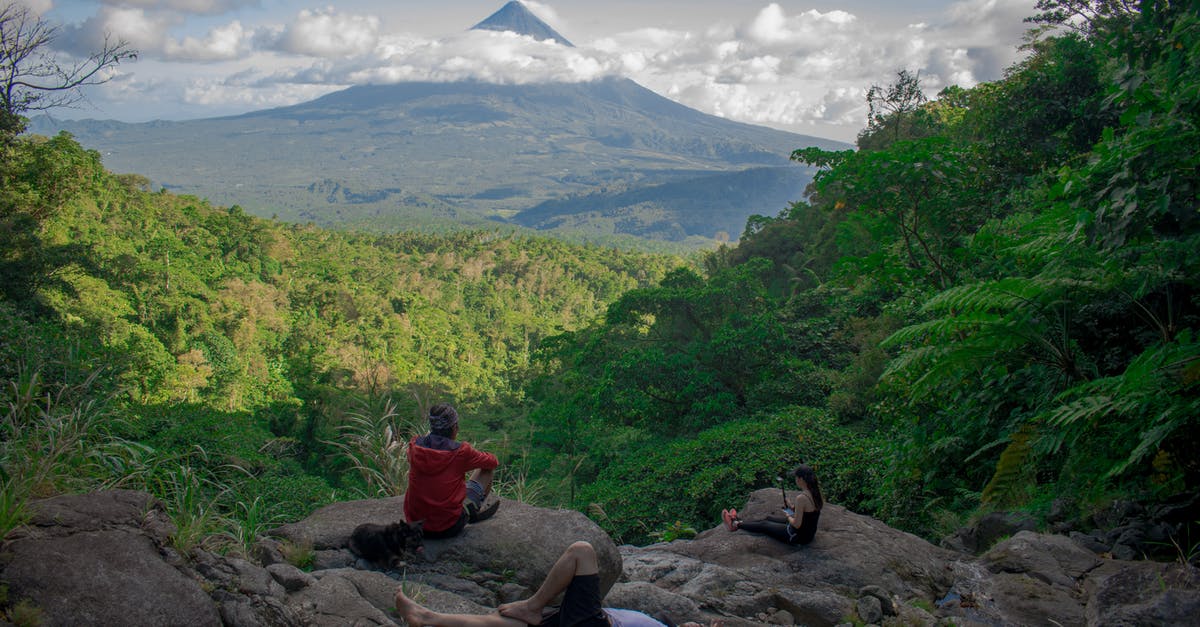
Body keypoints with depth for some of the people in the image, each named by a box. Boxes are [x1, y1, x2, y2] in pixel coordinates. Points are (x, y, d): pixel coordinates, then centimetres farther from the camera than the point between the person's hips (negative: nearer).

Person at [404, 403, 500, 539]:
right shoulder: (460, 452, -16)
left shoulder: (414, 446, -7)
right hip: (449, 528, -4)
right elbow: (493, 461, 3)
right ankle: (473, 511, 33)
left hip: (415, 524, 4)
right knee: (487, 470, 12)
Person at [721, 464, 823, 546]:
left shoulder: (801, 498, -32)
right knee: (769, 518, 25)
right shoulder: (815, 491, -5)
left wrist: (789, 517, -7)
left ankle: (736, 525, 35)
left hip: (798, 536, -8)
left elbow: (796, 524, -26)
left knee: (763, 525, 14)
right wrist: (793, 508, 5)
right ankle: (740, 521, 44)